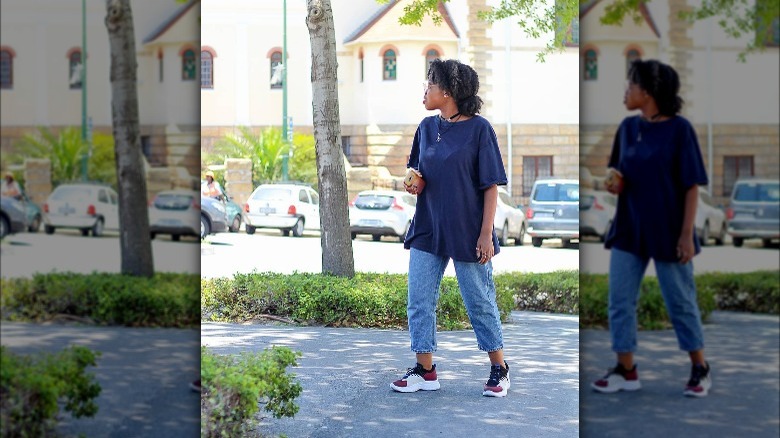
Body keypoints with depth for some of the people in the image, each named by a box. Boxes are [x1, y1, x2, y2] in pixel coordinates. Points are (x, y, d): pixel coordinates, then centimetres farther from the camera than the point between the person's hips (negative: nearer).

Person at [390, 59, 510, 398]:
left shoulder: (478, 128, -8)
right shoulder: (427, 127, 8)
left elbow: (491, 185, -8)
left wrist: (486, 233, -13)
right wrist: (414, 184, -3)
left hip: (467, 234, -6)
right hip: (427, 230, 6)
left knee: (480, 302, 5)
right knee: (419, 301, 4)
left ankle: (499, 370, 19)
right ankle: (425, 371, 14)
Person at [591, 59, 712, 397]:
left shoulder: (678, 129, -11)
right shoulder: (628, 127, 5)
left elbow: (692, 186, -10)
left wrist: (687, 234, -14)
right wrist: (615, 184, -7)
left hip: (667, 232, -5)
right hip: (628, 230, 5)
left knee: (681, 302, 7)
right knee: (620, 301, 5)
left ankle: (700, 369, 23)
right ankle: (626, 372, 16)